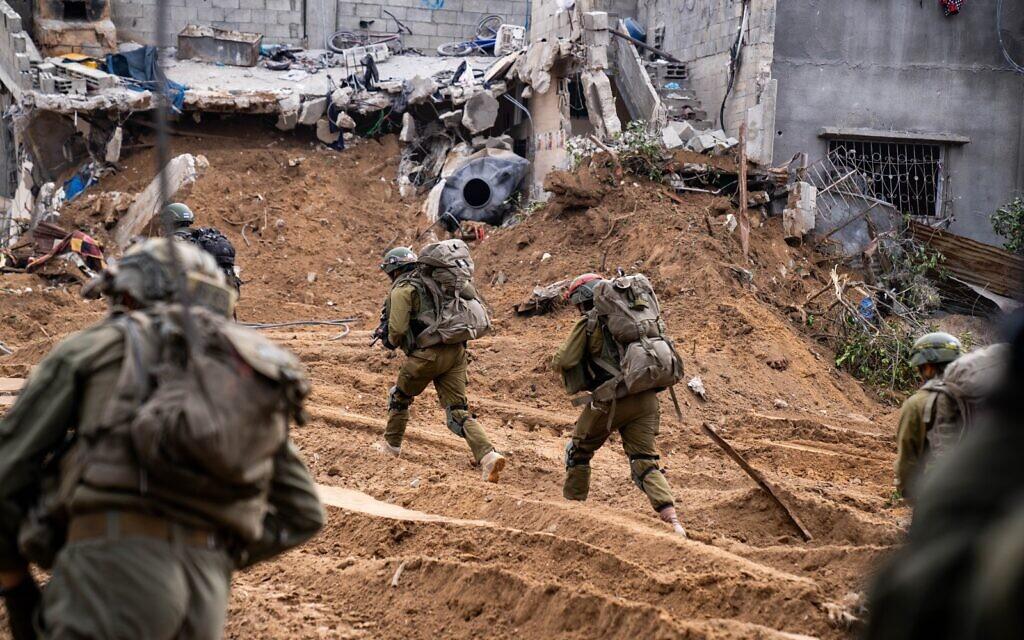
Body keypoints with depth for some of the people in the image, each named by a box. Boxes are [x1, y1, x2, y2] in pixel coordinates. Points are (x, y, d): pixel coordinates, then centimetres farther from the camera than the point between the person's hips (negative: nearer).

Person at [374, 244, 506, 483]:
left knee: (399, 398, 21)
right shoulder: (431, 281, 19)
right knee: (458, 411, 1)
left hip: (427, 354, -6)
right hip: (456, 351, 6)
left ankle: (391, 445, 37)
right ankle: (488, 455, -17)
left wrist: (392, 341, 10)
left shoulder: (402, 289, -4)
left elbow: (397, 328, -15)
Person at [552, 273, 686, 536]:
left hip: (611, 399, -5)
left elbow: (562, 362, -3)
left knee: (578, 451, 18)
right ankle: (673, 522, -14)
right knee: (645, 463, 3)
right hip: (646, 399, 5)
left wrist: (558, 357, 21)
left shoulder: (589, 322, 0)